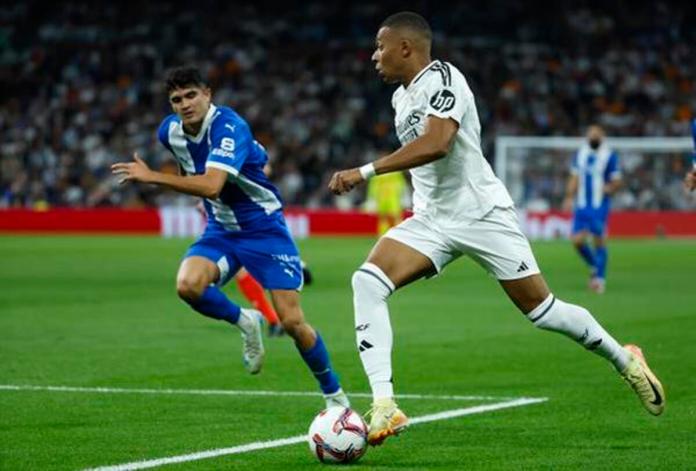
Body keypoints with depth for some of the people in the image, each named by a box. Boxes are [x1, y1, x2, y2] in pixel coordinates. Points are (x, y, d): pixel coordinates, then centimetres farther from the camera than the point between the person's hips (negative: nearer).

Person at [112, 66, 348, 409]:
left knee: (292, 321, -11)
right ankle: (244, 322, 3)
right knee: (188, 285, -27)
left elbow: (211, 186, -39)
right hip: (220, 230, 5)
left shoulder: (228, 126, -25)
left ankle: (335, 396, 10)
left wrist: (151, 177, -36)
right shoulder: (170, 132, -3)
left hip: (264, 228, -5)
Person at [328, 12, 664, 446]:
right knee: (367, 282, -17)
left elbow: (435, 145, -32)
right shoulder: (401, 97, 12)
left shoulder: (442, 79, -16)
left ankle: (624, 359, 26)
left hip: (482, 214, -7)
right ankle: (384, 407, -22)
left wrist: (365, 172, -32)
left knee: (541, 310, -1)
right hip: (431, 220, 8)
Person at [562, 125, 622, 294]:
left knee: (599, 241, -5)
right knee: (577, 240, -2)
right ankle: (594, 266, 22)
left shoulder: (610, 156, -2)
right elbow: (574, 178, 15)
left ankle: (600, 278, 4)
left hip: (599, 205, -4)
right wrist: (569, 198, 6)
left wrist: (609, 188, -20)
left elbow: (617, 181, 0)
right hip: (581, 204, 4)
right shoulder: (580, 154, 11)